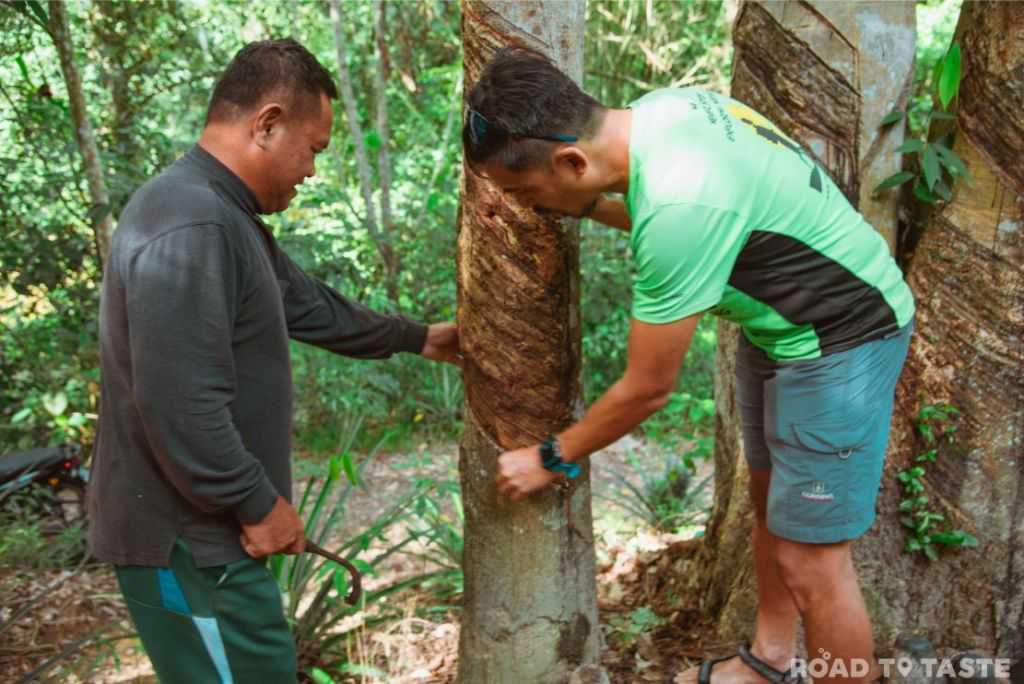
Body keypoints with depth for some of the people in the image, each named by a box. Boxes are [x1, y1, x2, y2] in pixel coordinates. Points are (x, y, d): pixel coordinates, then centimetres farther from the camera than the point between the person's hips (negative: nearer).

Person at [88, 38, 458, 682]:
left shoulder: (227, 217, 12)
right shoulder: (191, 226, -24)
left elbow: (310, 304, 21)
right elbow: (182, 407, -30)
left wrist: (417, 337, 29)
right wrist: (258, 503, -17)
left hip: (205, 529, 10)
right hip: (187, 539, -10)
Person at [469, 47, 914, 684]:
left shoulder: (678, 207, -36)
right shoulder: (654, 109, -10)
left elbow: (648, 389, -23)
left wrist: (549, 458, -9)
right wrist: (585, 206, 6)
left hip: (839, 340, -9)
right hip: (778, 325, 9)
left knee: (810, 560, -1)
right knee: (768, 497, 21)